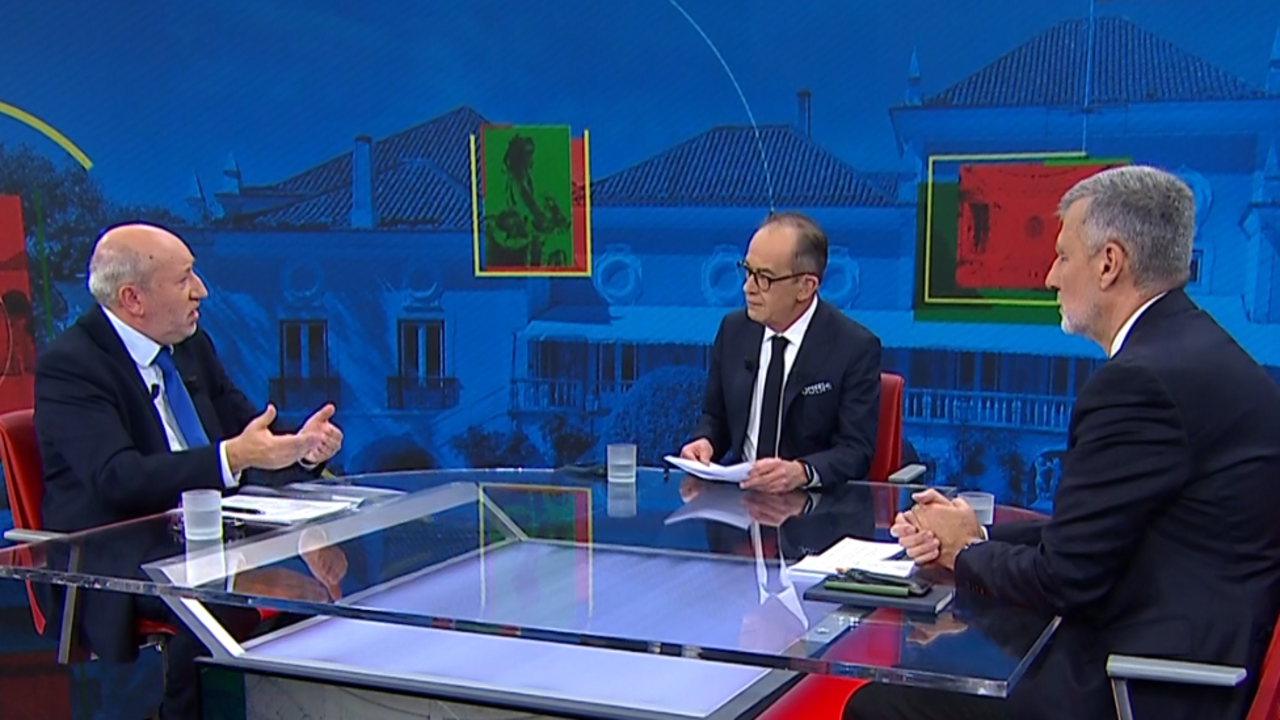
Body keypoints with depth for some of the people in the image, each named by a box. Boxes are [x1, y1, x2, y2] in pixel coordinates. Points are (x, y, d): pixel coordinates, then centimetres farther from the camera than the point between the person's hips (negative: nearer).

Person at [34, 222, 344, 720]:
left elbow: (248, 428, 16)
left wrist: (300, 446, -7)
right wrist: (232, 458, -35)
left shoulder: (192, 345, 12)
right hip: (114, 560, -7)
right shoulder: (68, 365, -11)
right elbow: (118, 479, -24)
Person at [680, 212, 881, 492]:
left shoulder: (855, 348, -8)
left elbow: (856, 450, -10)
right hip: (738, 491, 4)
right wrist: (705, 442, -7)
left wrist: (801, 472, -29)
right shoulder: (733, 329, 5)